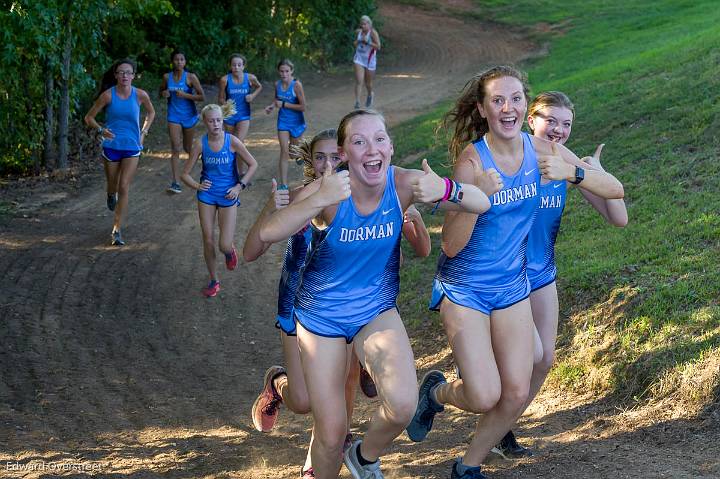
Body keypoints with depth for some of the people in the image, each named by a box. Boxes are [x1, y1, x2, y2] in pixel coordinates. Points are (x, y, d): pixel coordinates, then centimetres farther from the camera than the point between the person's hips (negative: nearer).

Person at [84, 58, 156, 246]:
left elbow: (151, 112, 14)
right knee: (113, 186, 14)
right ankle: (111, 196, 54)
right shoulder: (108, 95, -11)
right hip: (111, 145, 0)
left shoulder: (140, 95, -8)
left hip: (132, 148, 0)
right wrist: (100, 130, -21)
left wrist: (143, 133, 4)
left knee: (124, 187, -8)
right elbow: (89, 117, -4)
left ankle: (117, 230, -3)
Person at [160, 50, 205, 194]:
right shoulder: (167, 77, 0)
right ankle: (175, 183, -16)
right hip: (174, 116, 1)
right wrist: (164, 94, -8)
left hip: (189, 116, -1)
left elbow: (202, 97, -9)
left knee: (188, 148, 13)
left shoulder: (191, 77, -8)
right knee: (175, 149, -12)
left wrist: (185, 95, -20)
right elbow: (161, 92, 16)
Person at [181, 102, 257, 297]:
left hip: (228, 196, -2)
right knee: (208, 240, 4)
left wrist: (240, 186, -9)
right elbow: (185, 174, -2)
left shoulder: (232, 141, -12)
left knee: (225, 246, -7)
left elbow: (253, 165, -2)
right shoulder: (201, 144, -8)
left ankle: (230, 251, 31)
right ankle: (214, 281, 23)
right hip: (207, 196, 2)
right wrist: (197, 186, -21)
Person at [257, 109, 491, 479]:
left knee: (403, 404, -22)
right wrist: (319, 200, -51)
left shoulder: (403, 183, -16)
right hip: (321, 317, -2)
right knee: (331, 434, 2)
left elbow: (482, 204, -16)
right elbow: (268, 233, -37)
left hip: (378, 311, 2)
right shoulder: (329, 191, -24)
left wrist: (445, 190, -37)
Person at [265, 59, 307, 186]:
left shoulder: (296, 85, -20)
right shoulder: (277, 84, -5)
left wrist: (284, 104, -22)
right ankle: (283, 184, -5)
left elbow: (303, 107, -21)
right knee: (284, 151, -6)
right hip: (283, 121, 3)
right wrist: (272, 106, -4)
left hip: (296, 122, -3)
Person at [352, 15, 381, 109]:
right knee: (359, 81, -14)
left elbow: (378, 47, -17)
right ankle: (357, 102, -17)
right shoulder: (358, 32, 1)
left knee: (368, 83, 14)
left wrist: (368, 42, -27)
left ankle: (370, 95, 47)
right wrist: (355, 43, -5)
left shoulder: (373, 33, -14)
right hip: (359, 59, 2)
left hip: (370, 60, -2)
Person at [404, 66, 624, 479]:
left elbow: (615, 190, -9)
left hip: (513, 286, 5)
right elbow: (451, 246, -21)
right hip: (465, 288, -5)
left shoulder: (542, 150, -8)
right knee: (484, 397, -11)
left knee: (517, 394, 3)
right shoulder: (471, 160, -20)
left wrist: (572, 172, -28)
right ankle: (437, 392, 25)